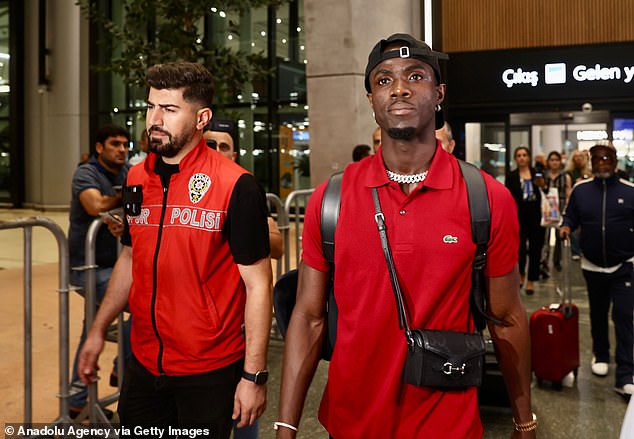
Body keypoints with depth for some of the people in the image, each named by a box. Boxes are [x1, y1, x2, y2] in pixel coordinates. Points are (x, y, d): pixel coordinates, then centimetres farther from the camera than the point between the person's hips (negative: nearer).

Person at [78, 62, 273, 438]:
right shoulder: (137, 179, 2)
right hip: (144, 364, 6)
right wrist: (98, 330, 14)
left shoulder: (237, 187, -16)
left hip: (209, 371, -5)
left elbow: (258, 284, -15)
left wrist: (255, 376, -15)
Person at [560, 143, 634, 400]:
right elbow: (571, 218, 7)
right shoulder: (580, 190, 1)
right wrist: (566, 228, -14)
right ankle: (600, 356, 39)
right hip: (592, 265, 3)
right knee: (598, 314, 18)